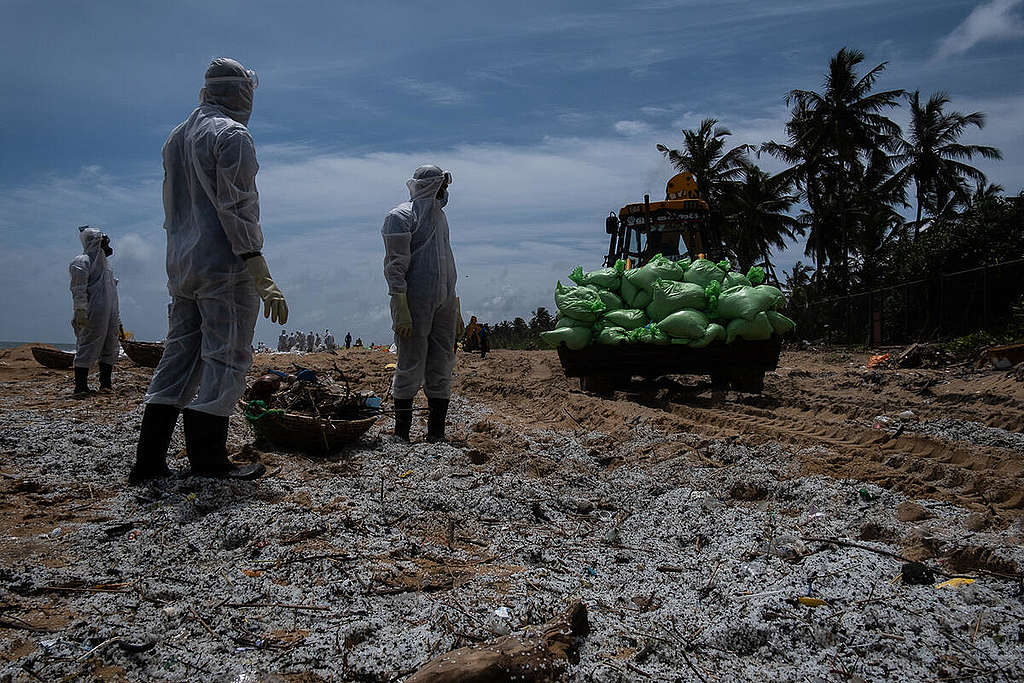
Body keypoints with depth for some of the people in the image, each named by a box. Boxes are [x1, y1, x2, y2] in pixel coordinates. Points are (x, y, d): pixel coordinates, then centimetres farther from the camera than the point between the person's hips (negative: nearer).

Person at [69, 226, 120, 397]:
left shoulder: (103, 262, 22)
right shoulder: (82, 262, -6)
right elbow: (78, 289, -14)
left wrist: (117, 319, 24)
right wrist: (81, 311, -22)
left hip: (109, 314, 9)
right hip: (93, 315, -9)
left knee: (110, 349, 10)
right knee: (87, 349, -8)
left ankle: (106, 383, 17)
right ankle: (80, 386, -7)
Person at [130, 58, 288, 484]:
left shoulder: (176, 137, 20)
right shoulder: (232, 135, -7)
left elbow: (171, 210, 21)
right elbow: (237, 210, -16)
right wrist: (263, 280, -17)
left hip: (182, 268, 9)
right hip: (224, 267, -8)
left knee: (179, 357, 10)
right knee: (226, 359, -3)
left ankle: (149, 460, 11)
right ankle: (208, 461, -1)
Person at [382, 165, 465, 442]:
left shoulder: (439, 216, 20)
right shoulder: (401, 216, -5)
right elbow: (395, 267, -12)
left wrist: (456, 313, 19)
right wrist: (401, 311, -20)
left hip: (443, 304, 7)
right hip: (415, 304, -7)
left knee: (441, 370, 7)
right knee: (411, 370, -4)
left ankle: (436, 434, 15)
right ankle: (401, 436, 6)